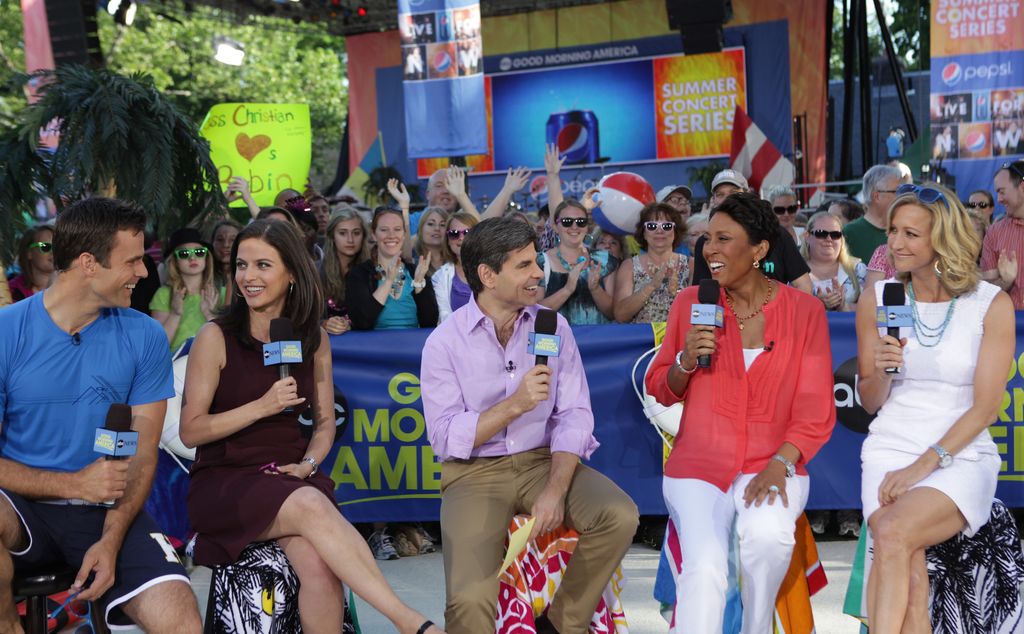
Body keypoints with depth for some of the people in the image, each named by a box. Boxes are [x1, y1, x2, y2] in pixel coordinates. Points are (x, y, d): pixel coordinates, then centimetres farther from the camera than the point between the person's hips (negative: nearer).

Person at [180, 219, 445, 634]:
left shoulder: (314, 340, 7)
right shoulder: (216, 337, -4)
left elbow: (325, 423, 15)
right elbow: (190, 431, -5)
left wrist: (308, 464, -6)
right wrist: (263, 405, -15)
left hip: (289, 477, 3)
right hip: (224, 481, -3)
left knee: (319, 565, -30)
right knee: (311, 506, -35)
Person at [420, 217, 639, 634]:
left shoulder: (553, 327, 2)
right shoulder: (444, 342, -6)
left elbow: (574, 415, -3)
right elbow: (445, 439, -12)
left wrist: (555, 491, -17)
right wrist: (516, 403, -23)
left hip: (543, 460, 4)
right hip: (475, 473, -3)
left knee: (619, 515, -23)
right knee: (471, 600, -27)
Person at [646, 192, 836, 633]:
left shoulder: (804, 310, -1)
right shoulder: (690, 303, 3)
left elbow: (817, 411, -1)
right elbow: (660, 391, 10)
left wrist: (779, 463, -16)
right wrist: (686, 360, -11)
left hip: (772, 464, 0)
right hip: (698, 464, 0)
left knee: (767, 535, -31)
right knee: (705, 566, -27)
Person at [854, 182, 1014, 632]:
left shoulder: (992, 305, -2)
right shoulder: (877, 299, 5)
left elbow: (986, 407, -5)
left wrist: (925, 463, -13)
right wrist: (882, 371, -12)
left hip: (962, 457, -2)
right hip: (889, 450, 2)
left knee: (893, 534, -31)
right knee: (910, 579, -23)